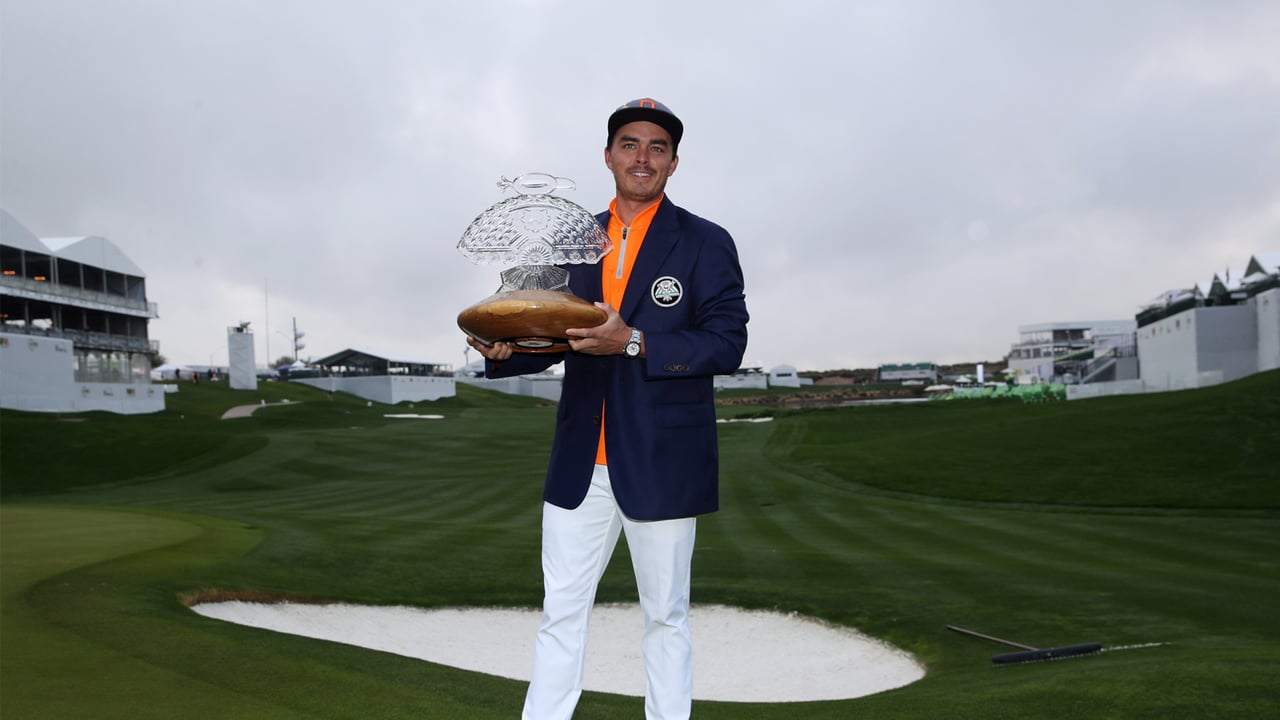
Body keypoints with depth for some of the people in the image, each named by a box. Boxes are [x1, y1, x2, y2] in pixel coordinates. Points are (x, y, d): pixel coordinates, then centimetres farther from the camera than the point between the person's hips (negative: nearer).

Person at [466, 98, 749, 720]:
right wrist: (506, 349, -6)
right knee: (560, 613, 9)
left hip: (660, 463, -3)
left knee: (665, 617, 11)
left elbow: (727, 342, -10)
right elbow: (559, 334, 15)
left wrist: (634, 342, -22)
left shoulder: (705, 243, -2)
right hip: (581, 463, 4)